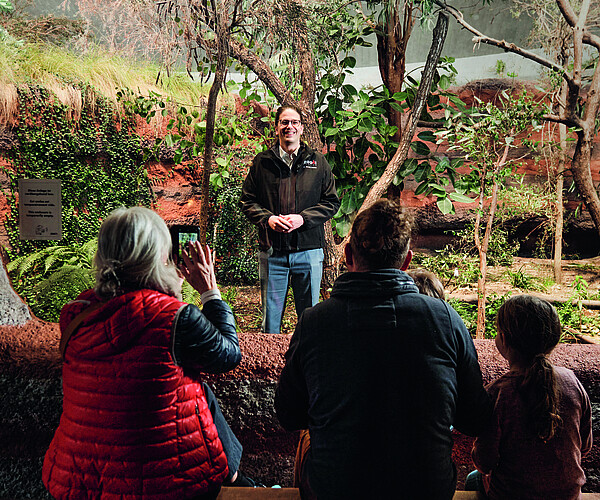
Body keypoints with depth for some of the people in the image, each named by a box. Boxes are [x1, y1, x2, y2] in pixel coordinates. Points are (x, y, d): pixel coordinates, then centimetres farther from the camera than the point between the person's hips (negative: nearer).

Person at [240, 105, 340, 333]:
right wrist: (267, 218, -10)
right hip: (272, 251, 0)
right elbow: (247, 200, 9)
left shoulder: (318, 162, 7)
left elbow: (332, 202, 4)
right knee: (270, 316, 9)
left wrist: (302, 218, -11)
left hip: (309, 249, 0)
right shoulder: (262, 161, 8)